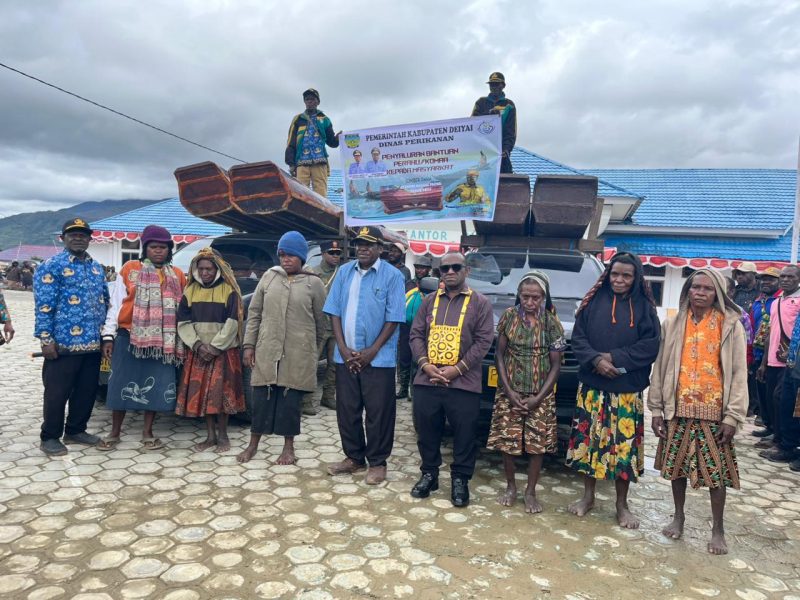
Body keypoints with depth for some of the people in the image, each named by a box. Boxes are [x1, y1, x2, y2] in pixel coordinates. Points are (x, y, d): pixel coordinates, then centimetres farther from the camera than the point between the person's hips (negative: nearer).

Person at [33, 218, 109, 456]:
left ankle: (75, 430, 28)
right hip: (63, 343, -6)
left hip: (93, 343, 6)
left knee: (87, 390, 13)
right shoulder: (52, 266, -6)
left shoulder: (97, 267, 15)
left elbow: (104, 301, 20)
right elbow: (43, 305, -11)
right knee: (57, 393, 3)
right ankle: (50, 437, 17)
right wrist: (46, 339, -15)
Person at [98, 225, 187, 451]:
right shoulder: (129, 269, 3)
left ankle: (147, 432, 18)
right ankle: (115, 432, 20)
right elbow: (116, 304, 3)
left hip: (163, 341, 2)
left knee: (157, 386, 4)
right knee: (123, 384, 4)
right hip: (129, 337, -1)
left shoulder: (177, 276, 9)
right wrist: (109, 335, -3)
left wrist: (182, 340, 8)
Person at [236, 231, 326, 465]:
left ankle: (288, 446, 21)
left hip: (298, 354, -2)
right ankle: (253, 444, 24)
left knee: (291, 400, 6)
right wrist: (249, 345, 3)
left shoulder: (314, 283, -1)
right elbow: (254, 313, 8)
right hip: (267, 350, 2)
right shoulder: (269, 277, 6)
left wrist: (314, 350, 10)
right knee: (262, 398, 9)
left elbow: (321, 321, 5)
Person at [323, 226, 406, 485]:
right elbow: (334, 311, 5)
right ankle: (353, 458, 29)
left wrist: (372, 352, -13)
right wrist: (343, 348, -5)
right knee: (346, 410, 12)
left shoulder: (392, 275, -6)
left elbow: (393, 318, -9)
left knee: (378, 412, 4)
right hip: (346, 357, 4)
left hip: (378, 359, -4)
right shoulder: (344, 272, 6)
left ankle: (377, 463, 19)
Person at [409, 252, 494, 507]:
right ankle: (429, 474, 29)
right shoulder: (429, 301, 13)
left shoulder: (480, 303, 2)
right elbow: (416, 334, 9)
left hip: (464, 383, -3)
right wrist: (425, 365, -8)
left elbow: (483, 341, -5)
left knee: (464, 435, 5)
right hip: (426, 381, 3)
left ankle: (460, 479, 21)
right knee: (427, 432, 12)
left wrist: (457, 369, -13)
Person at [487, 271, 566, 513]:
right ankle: (510, 487, 24)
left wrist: (538, 398, -10)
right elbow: (500, 355, 1)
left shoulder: (552, 323, -3)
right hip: (509, 392, 1)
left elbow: (556, 364, -2)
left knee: (538, 444, 3)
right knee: (506, 441, 3)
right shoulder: (509, 316, -1)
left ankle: (530, 492, 21)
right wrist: (509, 391, -9)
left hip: (540, 395, 0)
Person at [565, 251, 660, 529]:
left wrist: (615, 358, -14)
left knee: (624, 445, 4)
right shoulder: (594, 301, 4)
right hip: (592, 387, 1)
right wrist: (595, 359, -16)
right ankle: (588, 496, 25)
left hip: (628, 390, -1)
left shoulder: (644, 306, 2)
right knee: (588, 440, 6)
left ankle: (622, 505, 22)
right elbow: (578, 337, 1)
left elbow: (651, 345, -5)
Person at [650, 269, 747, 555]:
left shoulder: (731, 325, -3)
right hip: (677, 410, 2)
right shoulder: (673, 324, 3)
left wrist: (733, 416, -8)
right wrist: (657, 408, 2)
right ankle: (678, 517, 30)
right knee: (676, 466, 11)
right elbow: (660, 367, 5)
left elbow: (739, 373, -4)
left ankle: (718, 529, 21)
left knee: (716, 470, 3)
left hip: (713, 412, -2)